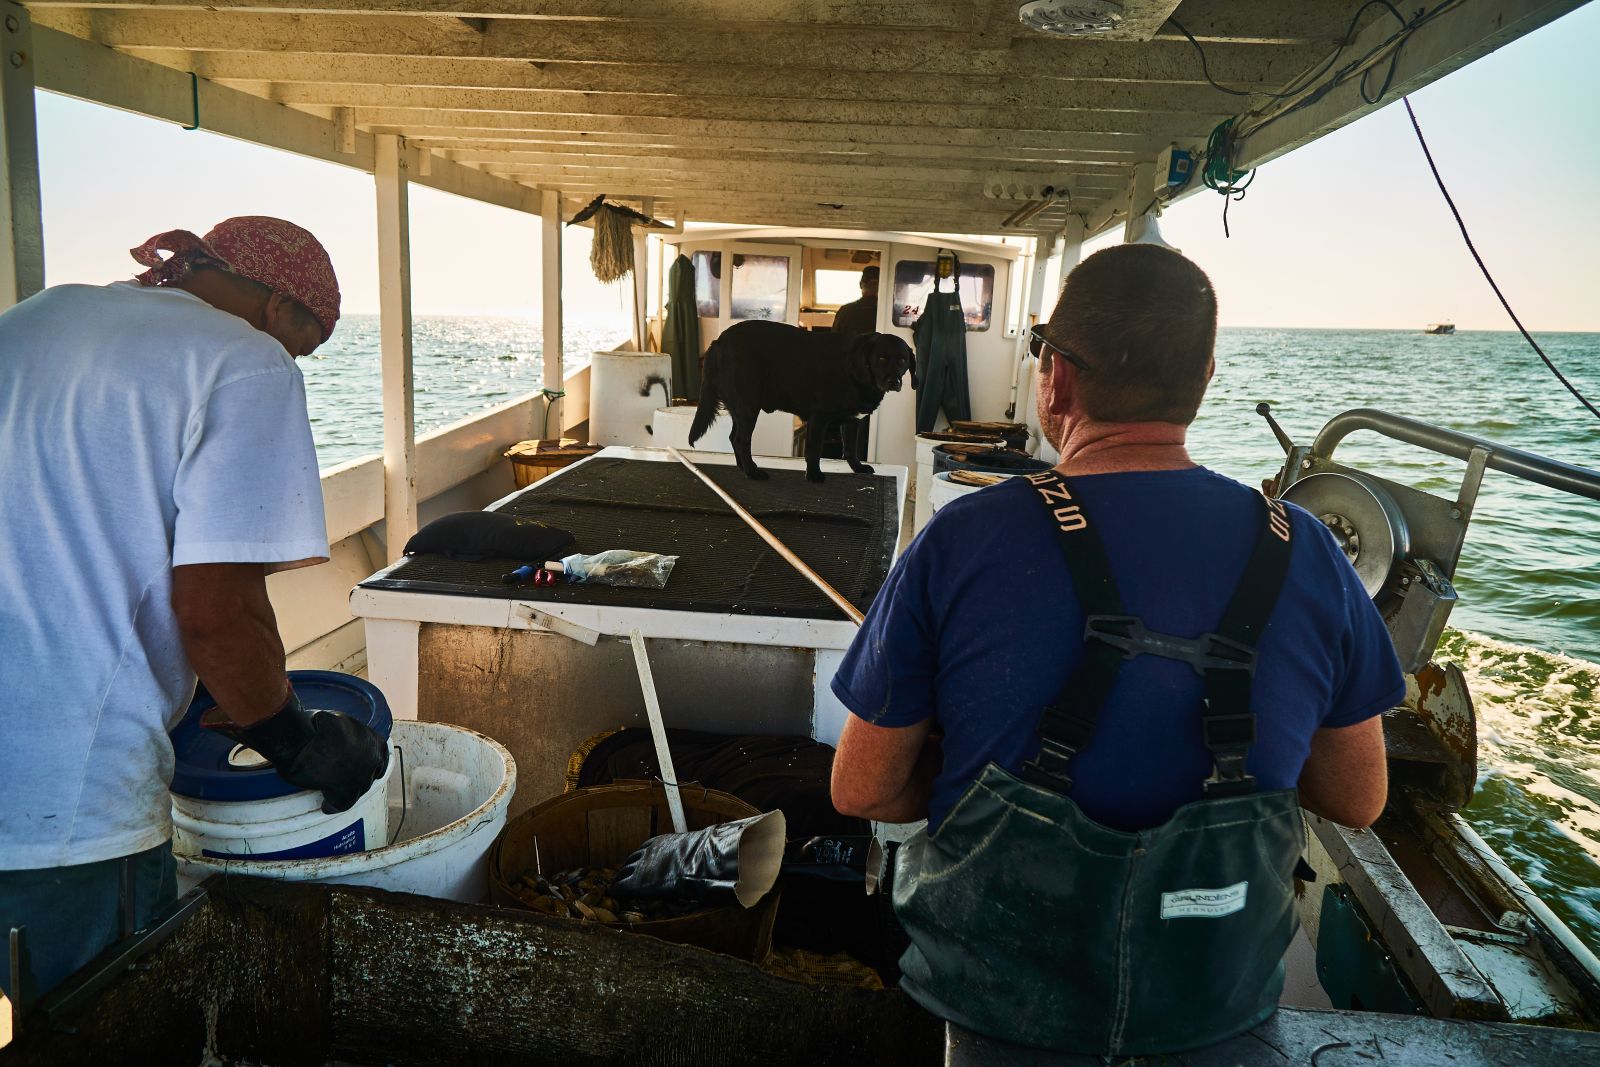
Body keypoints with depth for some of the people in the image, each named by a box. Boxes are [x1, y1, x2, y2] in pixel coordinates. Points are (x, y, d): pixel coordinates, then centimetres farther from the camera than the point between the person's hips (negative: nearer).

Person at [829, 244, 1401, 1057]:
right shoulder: (1307, 556, -13)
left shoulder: (960, 543, -20)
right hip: (1224, 1005, 3)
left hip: (998, 998, -2)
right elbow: (1358, 801, 0)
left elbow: (861, 792, -11)